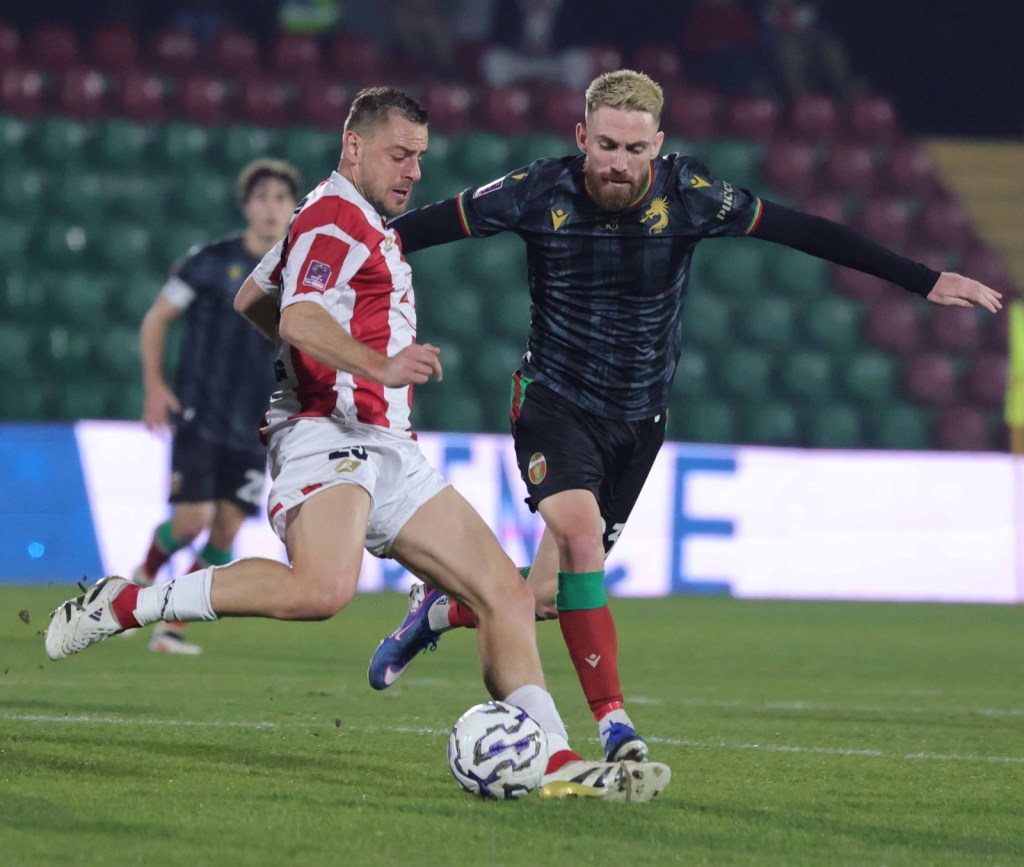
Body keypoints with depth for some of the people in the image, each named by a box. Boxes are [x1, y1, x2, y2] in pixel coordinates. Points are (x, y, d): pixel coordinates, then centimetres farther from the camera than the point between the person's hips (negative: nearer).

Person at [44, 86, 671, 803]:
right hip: (329, 435, -10)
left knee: (507, 593, 1)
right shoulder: (334, 218, -6)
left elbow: (251, 300, 38)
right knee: (322, 589, -35)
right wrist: (379, 366, -40)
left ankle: (558, 764, -2)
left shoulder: (362, 225, 26)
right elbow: (300, 318, -25)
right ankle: (126, 604, -21)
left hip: (389, 450, 10)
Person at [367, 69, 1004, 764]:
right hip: (556, 401, -2)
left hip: (638, 420, 2)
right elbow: (441, 222, -4)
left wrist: (926, 282, -12)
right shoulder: (541, 193, -15)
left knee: (548, 596, 2)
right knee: (581, 533, -27)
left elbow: (802, 231, -12)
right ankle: (615, 726, -22)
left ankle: (443, 611, 33)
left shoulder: (688, 196, -14)